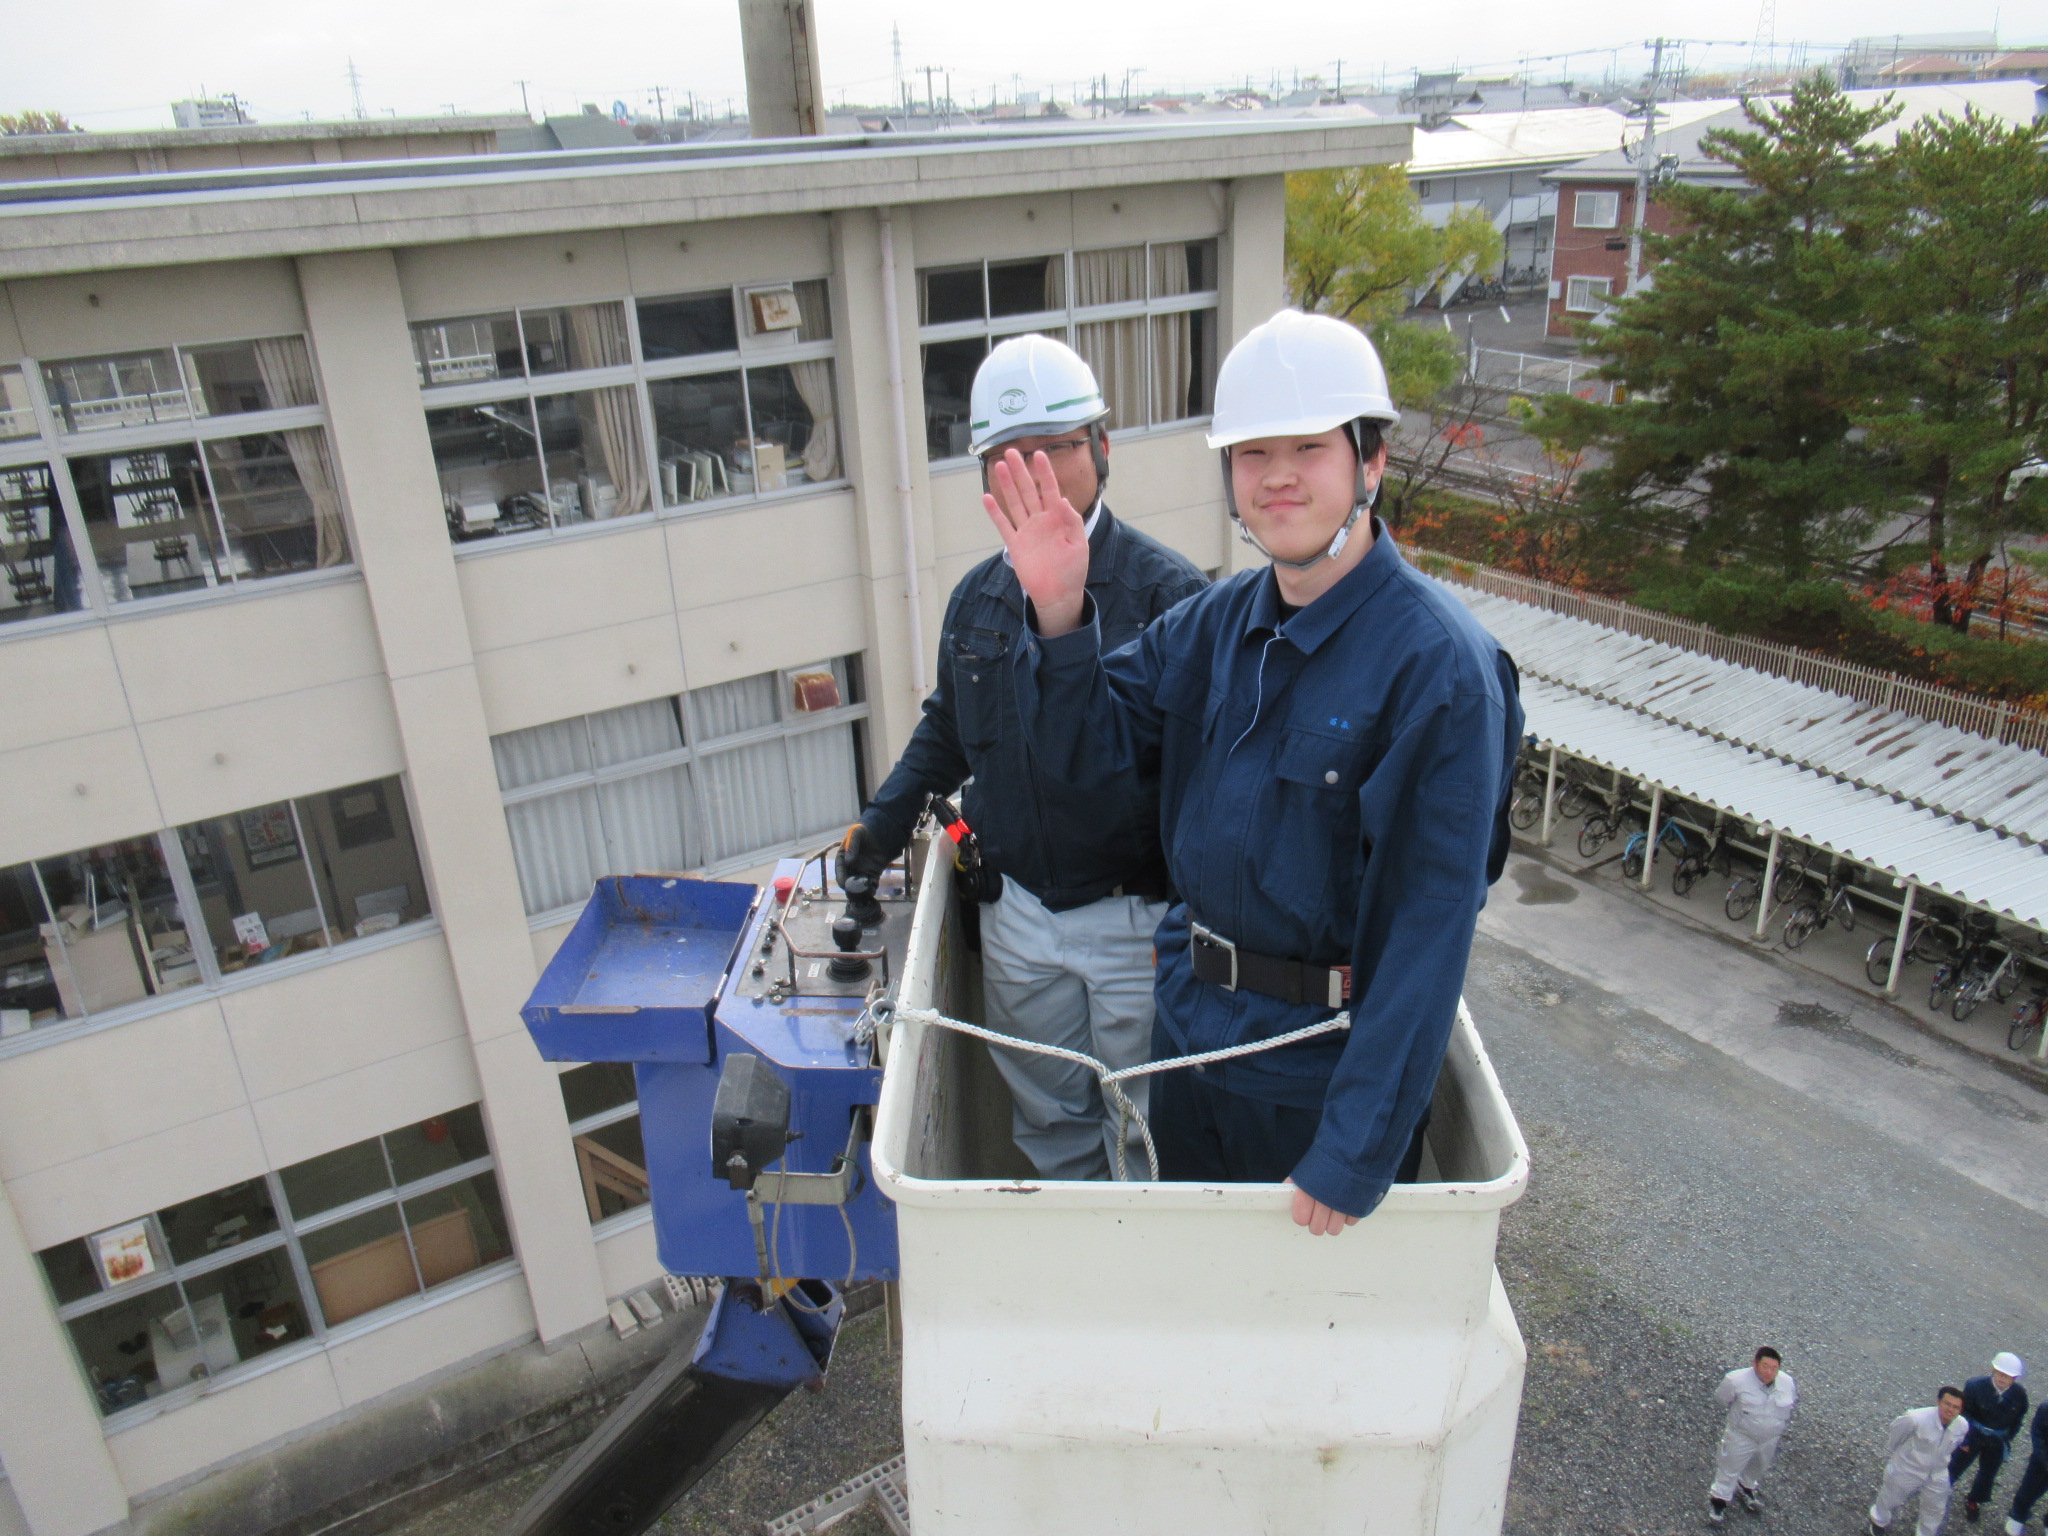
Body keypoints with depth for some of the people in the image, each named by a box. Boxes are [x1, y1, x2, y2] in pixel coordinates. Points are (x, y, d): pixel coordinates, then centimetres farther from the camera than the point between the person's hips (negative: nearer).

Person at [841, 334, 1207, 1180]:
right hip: (1016, 916, 5)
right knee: (1049, 1125, 22)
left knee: (1146, 1137, 13)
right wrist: (882, 822, 9)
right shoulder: (974, 599, 3)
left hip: (1136, 919, -5)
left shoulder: (1166, 590, -14)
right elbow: (945, 730, 19)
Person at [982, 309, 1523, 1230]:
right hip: (1188, 1029, 6)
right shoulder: (1215, 620, -1)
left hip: (1323, 1066, -5)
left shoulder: (1438, 665, -22)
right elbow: (1086, 753, -1)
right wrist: (1059, 616, -19)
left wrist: (1357, 1155, -23)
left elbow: (1427, 926, -23)